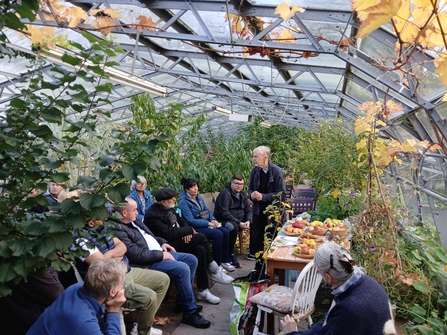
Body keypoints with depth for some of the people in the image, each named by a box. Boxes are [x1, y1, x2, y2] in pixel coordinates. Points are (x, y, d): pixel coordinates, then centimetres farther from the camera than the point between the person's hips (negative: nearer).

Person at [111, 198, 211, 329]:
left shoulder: (134, 221, 14)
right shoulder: (119, 230, -18)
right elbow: (137, 254, -24)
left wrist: (162, 242, 9)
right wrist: (161, 255, -17)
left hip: (159, 253, 11)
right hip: (149, 263, -11)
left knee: (192, 260, 5)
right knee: (183, 269, -25)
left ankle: (183, 301, 15)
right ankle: (190, 313, -12)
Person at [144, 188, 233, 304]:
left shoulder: (169, 208, 7)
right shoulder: (152, 215, -20)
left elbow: (181, 221, 14)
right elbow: (168, 233, -26)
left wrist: (186, 231, -10)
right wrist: (189, 230, -15)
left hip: (177, 241, 9)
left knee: (200, 249, -18)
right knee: (200, 237, -21)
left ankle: (203, 290, -9)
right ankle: (215, 271, -5)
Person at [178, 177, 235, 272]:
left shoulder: (198, 196, 9)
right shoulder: (183, 202, -14)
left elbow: (207, 210, 15)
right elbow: (191, 221, -19)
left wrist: (213, 220, -6)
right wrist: (208, 223, -20)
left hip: (206, 223, 7)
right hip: (196, 227, -7)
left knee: (225, 232, -13)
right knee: (218, 234, -26)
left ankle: (225, 261, -1)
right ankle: (216, 264, -14)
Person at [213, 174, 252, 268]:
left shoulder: (243, 194, 11)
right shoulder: (225, 193, -14)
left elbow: (248, 210, 10)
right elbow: (224, 213, -22)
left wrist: (248, 221, -12)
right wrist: (239, 223, -26)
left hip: (240, 220, 7)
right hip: (223, 220, -7)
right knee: (233, 227, -38)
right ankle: (230, 254, -19)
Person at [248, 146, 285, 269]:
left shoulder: (276, 171, -13)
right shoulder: (255, 171, 1)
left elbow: (281, 193, -14)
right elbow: (250, 188, 13)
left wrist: (263, 196, -22)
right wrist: (251, 194, -10)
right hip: (258, 211, 5)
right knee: (257, 239, 11)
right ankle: (259, 266, 26)